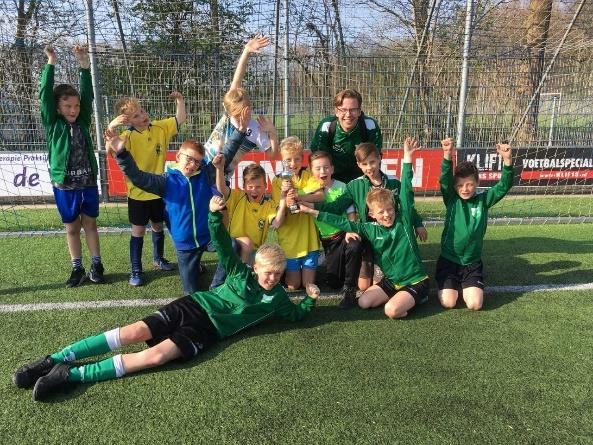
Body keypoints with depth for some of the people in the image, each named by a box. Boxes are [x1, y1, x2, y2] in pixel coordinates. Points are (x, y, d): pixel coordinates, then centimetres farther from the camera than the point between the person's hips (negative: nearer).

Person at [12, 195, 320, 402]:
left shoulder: (277, 298, 10)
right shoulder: (240, 271, 7)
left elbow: (296, 314, 22)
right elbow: (223, 245, 1)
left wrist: (310, 299, 7)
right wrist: (215, 215, -13)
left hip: (208, 329, 0)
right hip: (194, 305, 1)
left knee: (157, 356, -24)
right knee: (136, 331, -17)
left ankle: (72, 375, -23)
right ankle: (54, 360, -13)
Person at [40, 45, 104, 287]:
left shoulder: (83, 121, 3)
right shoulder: (53, 124, -3)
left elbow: (88, 94, -3)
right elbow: (45, 95, -11)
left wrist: (84, 64, -9)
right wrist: (51, 63, -12)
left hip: (88, 184, 2)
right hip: (64, 186, -1)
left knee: (90, 224, 11)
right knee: (72, 228, 9)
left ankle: (96, 265, 21)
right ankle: (77, 269, 20)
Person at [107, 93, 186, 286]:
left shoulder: (161, 127, -2)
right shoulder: (129, 136, -17)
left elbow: (180, 118, 3)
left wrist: (179, 100, -12)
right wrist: (111, 127, -47)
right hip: (138, 193, -4)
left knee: (158, 226, 20)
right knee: (138, 230, 4)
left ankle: (158, 259, 40)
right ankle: (136, 270, 14)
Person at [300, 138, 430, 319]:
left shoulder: (404, 219, -11)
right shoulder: (370, 229, -2)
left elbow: (406, 191, -19)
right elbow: (343, 223, -1)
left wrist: (407, 158, -27)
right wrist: (313, 212, -4)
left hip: (415, 280, -6)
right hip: (391, 280, 6)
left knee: (392, 310, -25)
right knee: (363, 302, -6)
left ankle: (418, 297, 5)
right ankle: (401, 297, 13)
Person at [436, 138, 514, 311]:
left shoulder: (483, 200, -1)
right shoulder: (451, 200, -4)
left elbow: (504, 186, -13)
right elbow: (445, 180, -20)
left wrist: (507, 161, -30)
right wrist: (447, 156, -38)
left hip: (472, 263, 1)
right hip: (448, 260, -1)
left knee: (475, 304, -14)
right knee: (448, 303, -13)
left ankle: (465, 288, 20)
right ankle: (452, 287, 21)